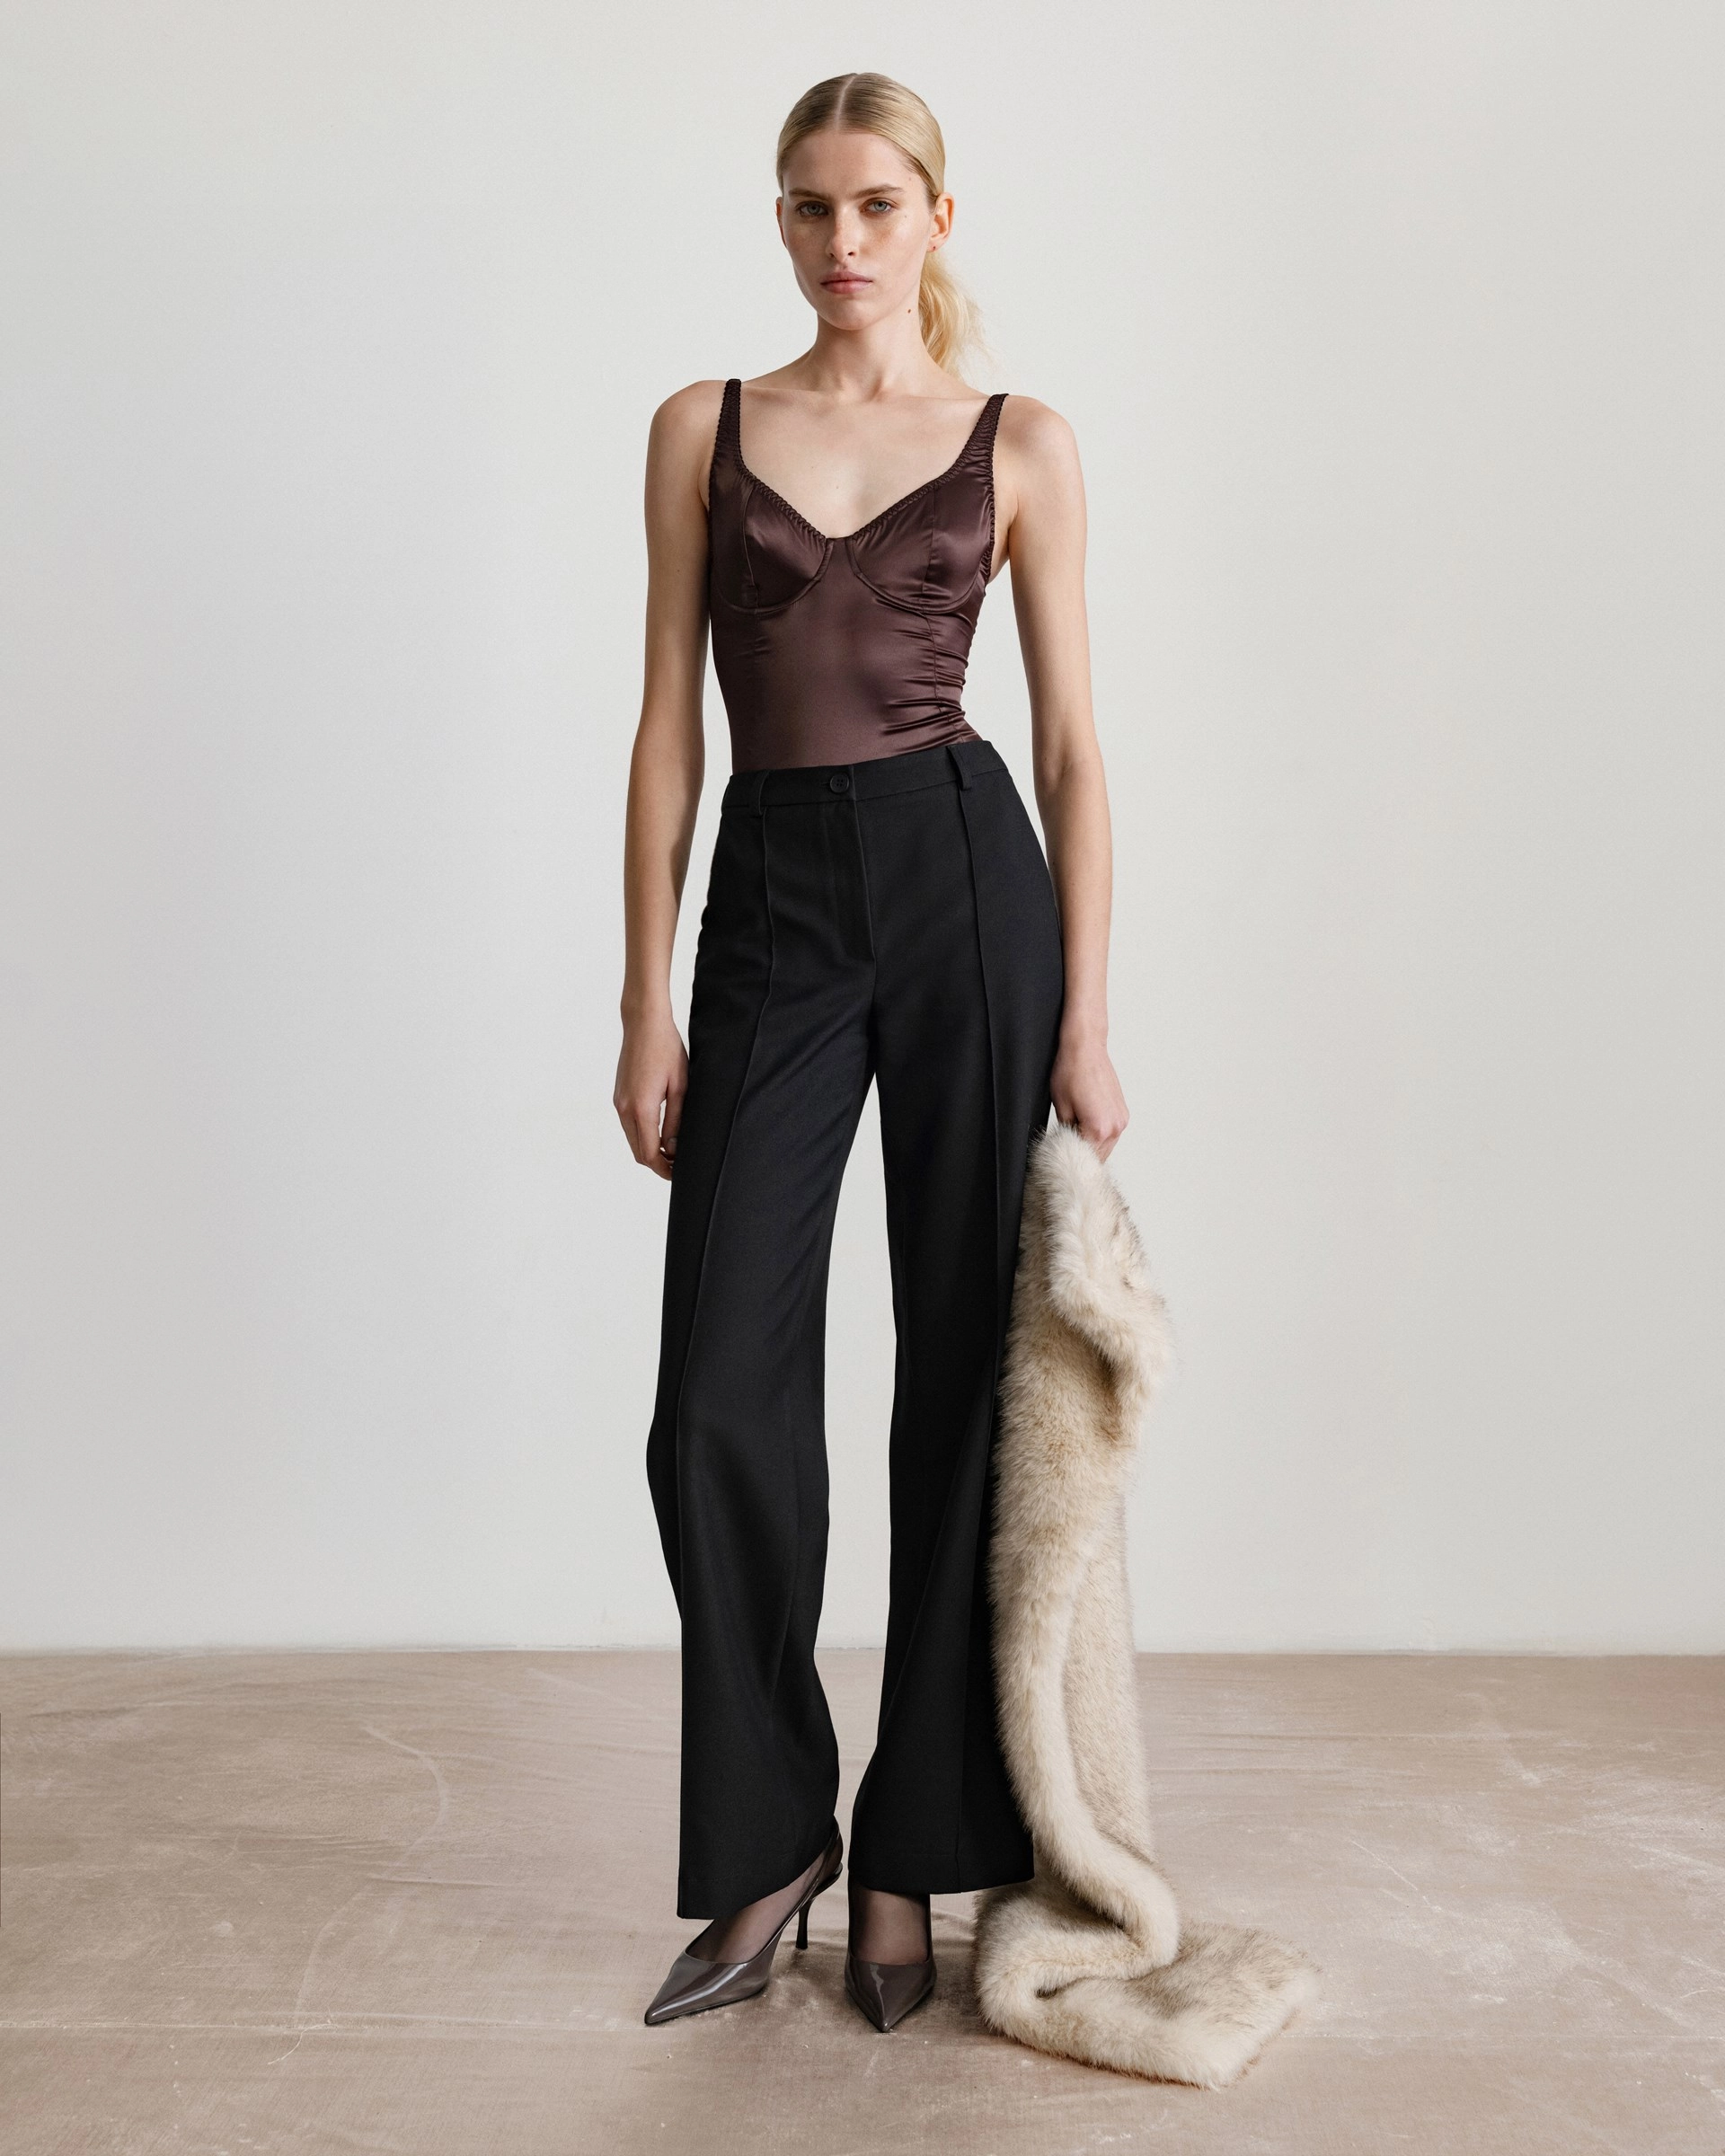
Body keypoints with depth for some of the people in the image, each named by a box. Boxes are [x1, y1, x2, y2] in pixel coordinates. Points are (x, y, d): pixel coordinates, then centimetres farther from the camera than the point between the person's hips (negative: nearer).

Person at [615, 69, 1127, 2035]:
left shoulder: (1021, 445, 7)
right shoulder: (702, 429, 10)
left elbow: (1071, 741, 4)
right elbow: (668, 725, 7)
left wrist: (1088, 1021, -3)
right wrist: (647, 1005, 1)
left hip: (966, 880, -1)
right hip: (770, 904, 1)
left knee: (960, 1376, 3)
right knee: (719, 1407, -4)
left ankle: (909, 1856, 19)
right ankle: (768, 1846, 16)